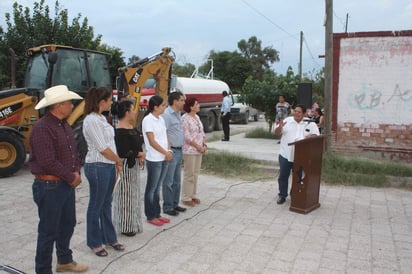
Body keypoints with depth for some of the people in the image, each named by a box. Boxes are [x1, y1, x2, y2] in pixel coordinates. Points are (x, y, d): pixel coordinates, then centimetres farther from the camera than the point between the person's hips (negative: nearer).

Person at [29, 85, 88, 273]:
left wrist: (76, 172, -1)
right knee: (48, 231, 2)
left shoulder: (64, 126, 10)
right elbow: (48, 162, -25)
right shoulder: (42, 128, -19)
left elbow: (73, 152, 16)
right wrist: (71, 177, -15)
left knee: (67, 224, 21)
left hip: (67, 184, 9)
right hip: (49, 186, -9)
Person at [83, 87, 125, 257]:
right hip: (97, 167, -9)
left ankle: (109, 239, 29)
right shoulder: (91, 120, -17)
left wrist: (116, 163, 7)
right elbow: (102, 148, -17)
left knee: (106, 204, 17)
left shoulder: (101, 118, 12)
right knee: (96, 206, 5)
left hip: (109, 166, 9)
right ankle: (94, 243, 21)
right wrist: (119, 160, -4)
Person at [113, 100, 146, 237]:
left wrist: (139, 156, -2)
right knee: (125, 195, 1)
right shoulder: (120, 131, -20)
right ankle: (125, 227, 14)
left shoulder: (132, 128, 9)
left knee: (133, 195, 17)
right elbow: (124, 152, -24)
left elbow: (138, 142, 17)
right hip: (125, 166, -10)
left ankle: (133, 224, 30)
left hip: (134, 165, 10)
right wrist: (140, 154, -10)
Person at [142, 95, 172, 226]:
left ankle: (157, 214, 26)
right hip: (154, 160, -8)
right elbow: (152, 141, -16)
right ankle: (150, 216, 17)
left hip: (164, 159, 8)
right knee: (151, 189, 5)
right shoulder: (148, 120, -14)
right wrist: (166, 152, -12)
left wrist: (169, 151, -2)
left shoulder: (161, 119, 10)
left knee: (157, 188, 16)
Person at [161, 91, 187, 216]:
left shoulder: (178, 114, 15)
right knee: (168, 181, 0)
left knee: (177, 180, 16)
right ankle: (167, 207, 9)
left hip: (179, 150, 9)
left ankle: (175, 204, 26)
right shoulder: (167, 114, -14)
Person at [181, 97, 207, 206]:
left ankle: (193, 195, 25)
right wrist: (198, 147, -15)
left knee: (195, 173, 13)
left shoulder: (197, 117, 13)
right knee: (189, 174, -1)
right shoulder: (185, 118, -14)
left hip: (199, 150, 8)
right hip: (189, 150, -8)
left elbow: (202, 132, 17)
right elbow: (187, 136, -18)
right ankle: (186, 198, 10)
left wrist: (204, 145, 3)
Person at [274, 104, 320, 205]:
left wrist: (309, 137, -18)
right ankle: (282, 195, 20)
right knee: (283, 176, 6)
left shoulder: (310, 123, 3)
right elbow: (277, 132, 4)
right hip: (285, 154, 1)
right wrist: (280, 127, -18)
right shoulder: (287, 120, 3)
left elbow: (316, 135, 2)